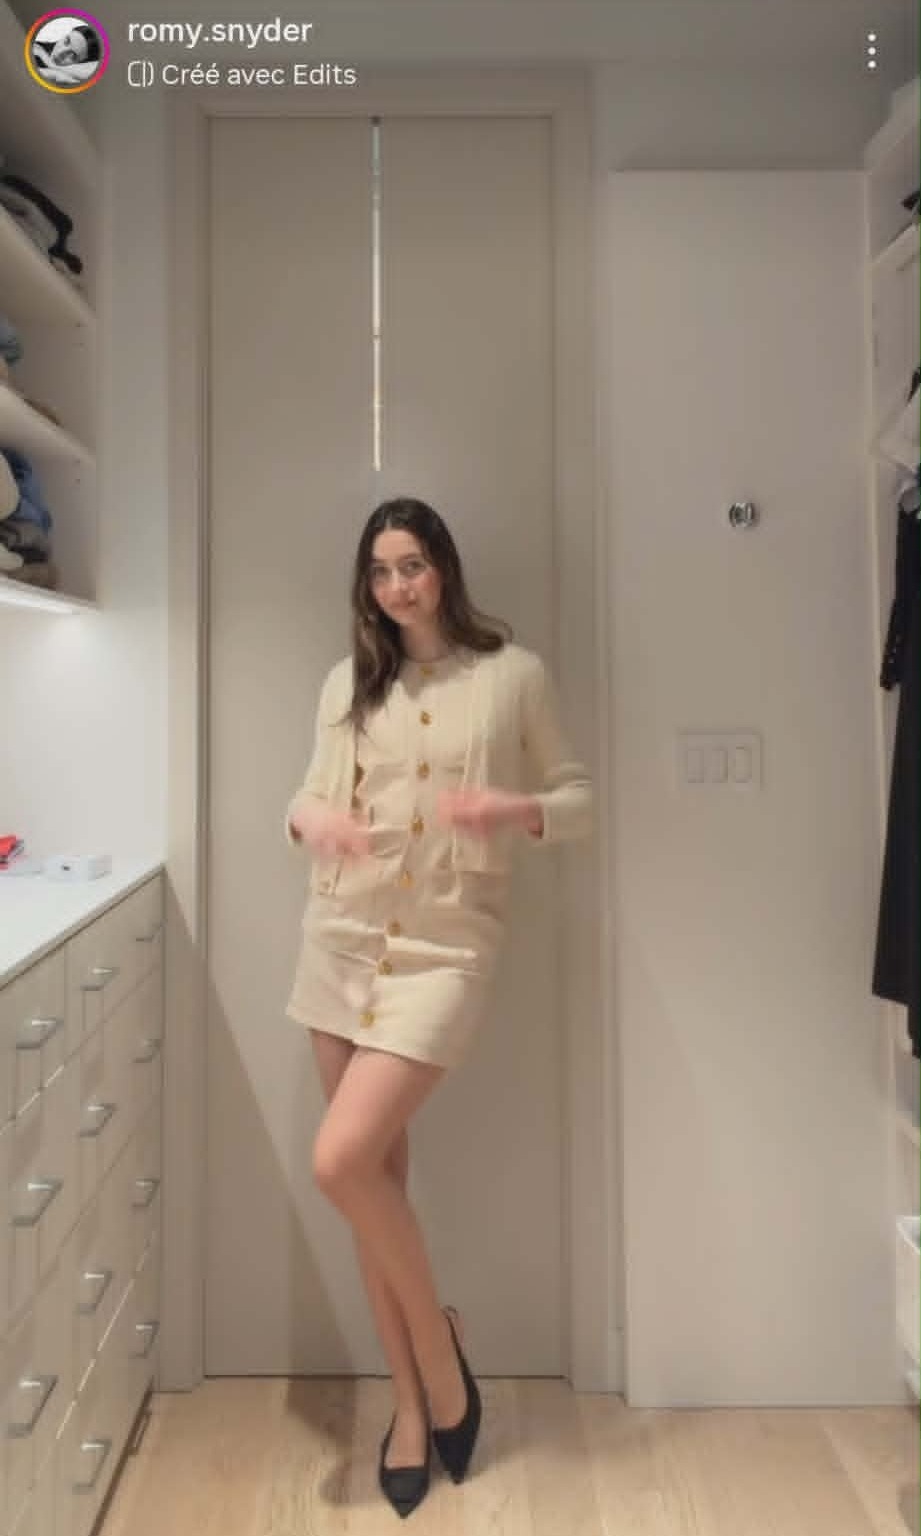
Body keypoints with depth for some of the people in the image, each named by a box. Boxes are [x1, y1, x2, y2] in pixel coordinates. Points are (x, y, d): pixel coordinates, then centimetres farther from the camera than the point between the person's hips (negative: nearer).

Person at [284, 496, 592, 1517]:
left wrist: (514, 807, -18)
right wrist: (308, 821, -10)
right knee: (379, 1175, 11)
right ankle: (412, 1401, 32)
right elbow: (310, 795, 13)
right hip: (341, 943, 4)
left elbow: (576, 798, 3)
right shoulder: (347, 684, 8)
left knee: (341, 1165, -14)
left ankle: (439, 1346, 16)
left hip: (444, 949, -4)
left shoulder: (514, 675, 0)